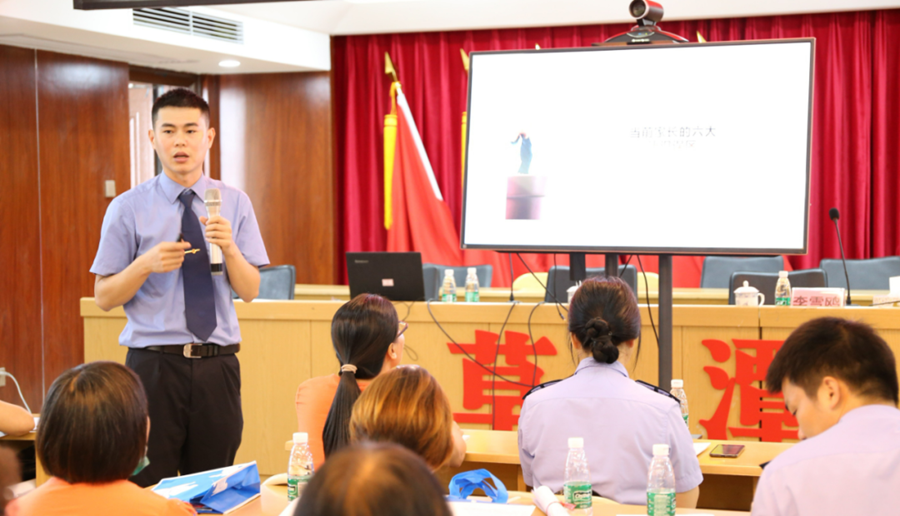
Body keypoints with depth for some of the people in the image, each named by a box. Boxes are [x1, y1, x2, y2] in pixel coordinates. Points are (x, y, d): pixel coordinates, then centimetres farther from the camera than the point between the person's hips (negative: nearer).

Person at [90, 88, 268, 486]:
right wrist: (146, 264, -17)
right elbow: (104, 297, 0)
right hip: (154, 364, -2)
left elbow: (249, 291, 2)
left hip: (217, 366, 2)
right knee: (148, 487, 0)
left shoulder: (234, 203, 6)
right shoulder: (128, 208, 0)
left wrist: (229, 247, -16)